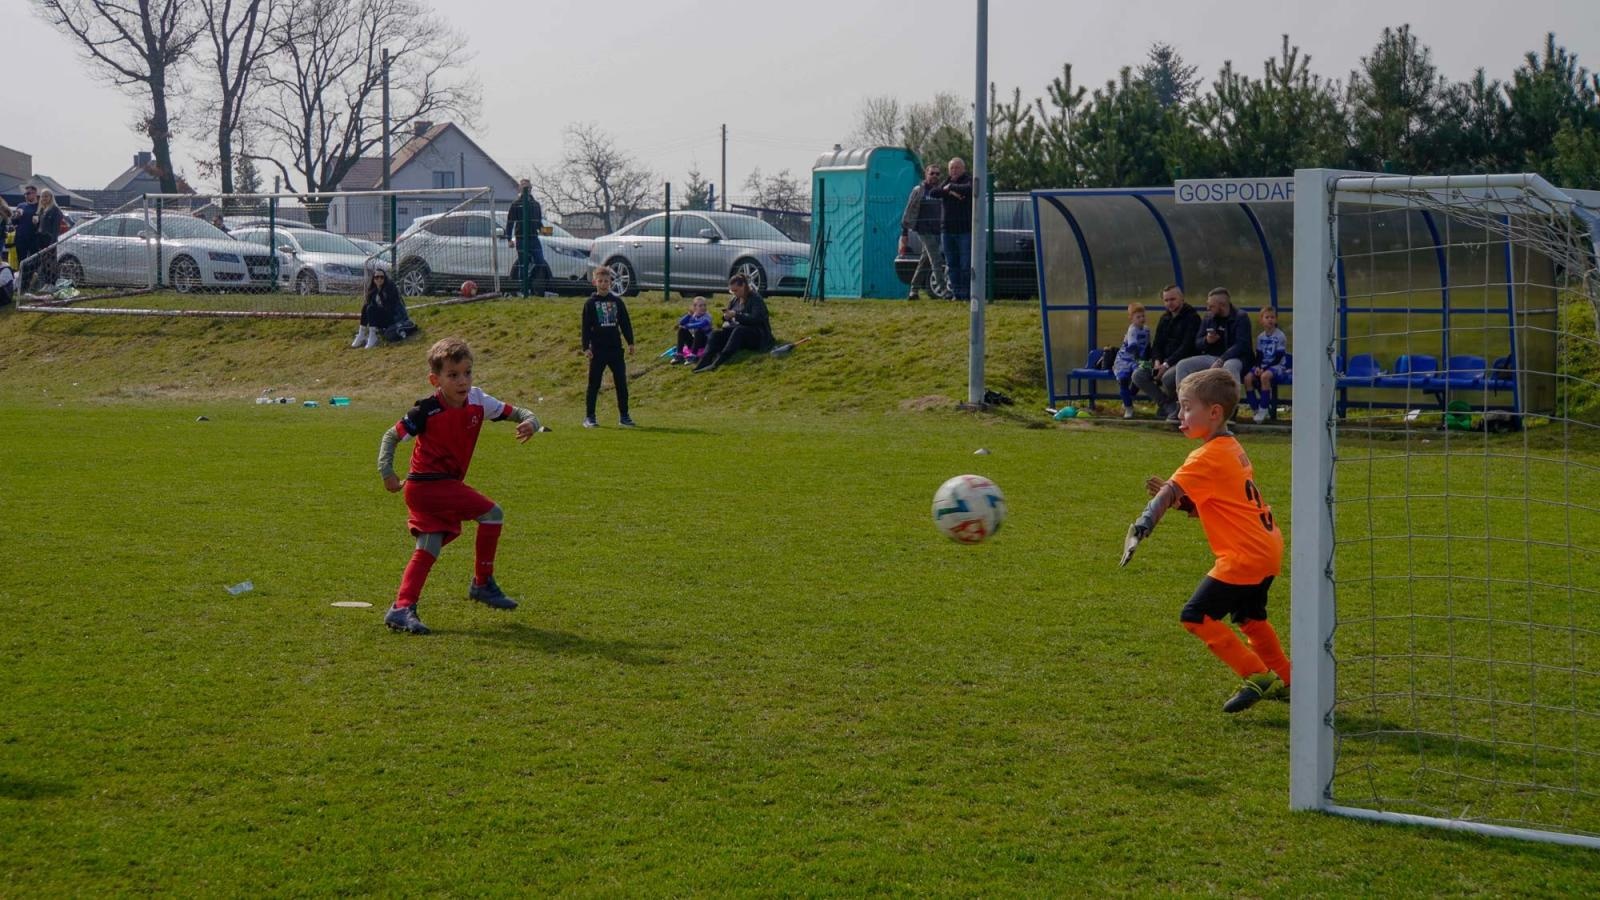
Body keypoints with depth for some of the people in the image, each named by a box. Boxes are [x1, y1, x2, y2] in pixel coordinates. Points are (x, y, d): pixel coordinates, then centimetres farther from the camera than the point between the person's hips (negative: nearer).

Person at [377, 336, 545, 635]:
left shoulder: (478, 402, 1)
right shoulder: (427, 410, -16)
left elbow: (515, 412, 5)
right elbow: (392, 435, -11)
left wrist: (530, 422, -18)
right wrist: (387, 472, -23)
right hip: (428, 485, -8)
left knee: (428, 549, 9)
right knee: (492, 513, -9)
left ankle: (401, 609, 8)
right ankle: (482, 583, 2)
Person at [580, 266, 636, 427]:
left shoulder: (617, 302, 7)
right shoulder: (590, 303, 0)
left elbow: (625, 323, 10)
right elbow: (586, 327, -2)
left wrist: (630, 343, 5)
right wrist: (586, 347, -8)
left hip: (616, 349, 2)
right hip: (597, 350, -2)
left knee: (621, 383, 2)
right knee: (594, 384, 1)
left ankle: (624, 416, 9)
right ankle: (589, 417, 7)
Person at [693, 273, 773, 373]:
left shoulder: (756, 299, -5)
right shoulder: (734, 301, 15)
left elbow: (755, 319, -20)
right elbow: (727, 321, 19)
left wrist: (736, 315, -24)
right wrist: (726, 318, -5)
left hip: (756, 336, -7)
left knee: (738, 331, -38)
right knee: (716, 334, -19)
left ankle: (716, 363, -56)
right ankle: (703, 362, -44)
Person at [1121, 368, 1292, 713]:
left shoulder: (1208, 457, -16)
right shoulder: (1233, 449, 14)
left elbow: (1168, 491, -29)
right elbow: (1207, 508, 15)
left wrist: (1142, 526, -42)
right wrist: (1180, 499, -1)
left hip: (1244, 557, -10)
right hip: (1268, 549, 10)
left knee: (1196, 616, -9)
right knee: (1249, 616, 28)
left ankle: (1258, 676, -8)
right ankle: (1282, 682, 40)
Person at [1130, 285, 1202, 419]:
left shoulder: (1192, 318, -7)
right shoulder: (1164, 319, 17)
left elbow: (1187, 347, -15)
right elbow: (1156, 344, 15)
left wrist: (1167, 364, -22)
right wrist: (1157, 361, -7)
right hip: (1163, 362, 7)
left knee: (1168, 377, -38)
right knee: (1138, 375, -15)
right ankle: (1170, 407, -9)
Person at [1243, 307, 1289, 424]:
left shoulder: (1280, 336, -6)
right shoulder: (1260, 337, 11)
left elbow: (1278, 358, -11)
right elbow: (1259, 356, 10)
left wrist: (1264, 369, -18)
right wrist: (1258, 367, -11)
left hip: (1277, 366, -6)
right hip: (1262, 366, 6)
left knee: (1265, 376, -37)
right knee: (1247, 378, -21)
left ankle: (1264, 410, -27)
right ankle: (1256, 409, -14)